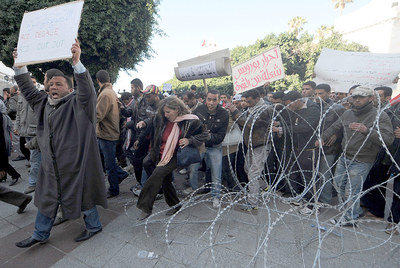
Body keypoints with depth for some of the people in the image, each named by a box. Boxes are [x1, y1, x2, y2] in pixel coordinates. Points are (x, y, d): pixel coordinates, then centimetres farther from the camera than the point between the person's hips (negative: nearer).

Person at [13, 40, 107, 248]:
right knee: (46, 198, 20)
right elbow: (28, 89, 21)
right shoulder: (44, 103, 10)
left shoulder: (77, 103, -12)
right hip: (51, 165, 8)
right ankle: (40, 235, 40)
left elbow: (87, 90, -30)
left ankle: (93, 226, 31)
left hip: (76, 164, -7)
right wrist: (20, 66, 11)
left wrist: (76, 62, -41)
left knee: (82, 196, 8)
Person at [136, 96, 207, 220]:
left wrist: (189, 140, -17)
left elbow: (203, 134, -5)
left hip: (174, 157, -6)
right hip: (160, 154, 6)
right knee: (165, 180, 14)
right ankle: (175, 205, 35)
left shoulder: (190, 121, -15)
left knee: (157, 174, -22)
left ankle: (145, 207, -7)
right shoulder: (161, 119, -2)